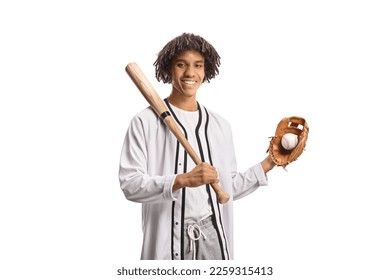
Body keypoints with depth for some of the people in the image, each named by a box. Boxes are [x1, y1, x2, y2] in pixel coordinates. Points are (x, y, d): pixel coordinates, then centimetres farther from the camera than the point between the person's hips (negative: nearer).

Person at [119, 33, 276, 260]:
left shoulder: (220, 125, 10)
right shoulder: (146, 121, -6)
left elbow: (228, 188, 14)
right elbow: (130, 184, -14)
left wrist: (268, 164, 10)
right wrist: (182, 180, -24)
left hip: (213, 235, 4)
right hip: (168, 239, -3)